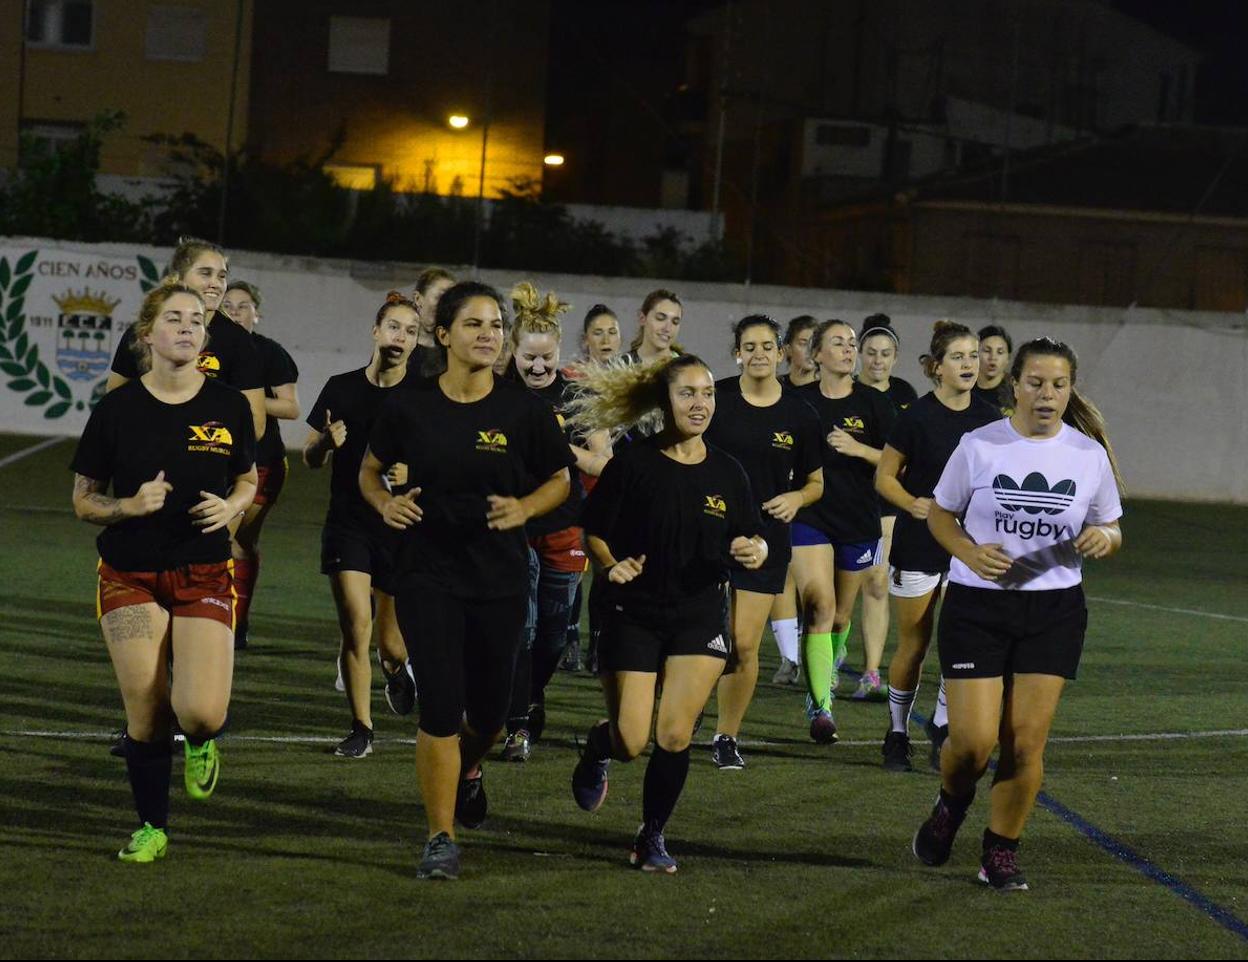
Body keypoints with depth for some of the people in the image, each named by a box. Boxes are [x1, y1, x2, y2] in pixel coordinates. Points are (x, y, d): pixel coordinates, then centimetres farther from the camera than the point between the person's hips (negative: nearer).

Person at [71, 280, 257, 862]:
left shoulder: (228, 406, 0)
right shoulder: (118, 408, -4)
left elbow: (247, 481, 15)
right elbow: (84, 500, 3)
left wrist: (231, 506, -7)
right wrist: (130, 505, -16)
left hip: (204, 577, 0)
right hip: (130, 578, 0)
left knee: (202, 711, -17)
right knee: (146, 718, -1)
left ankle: (201, 745, 21)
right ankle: (151, 826, 22)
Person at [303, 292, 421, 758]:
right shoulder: (342, 388, 2)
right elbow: (310, 458, 9)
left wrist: (412, 473, -17)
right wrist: (326, 442, -13)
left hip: (403, 528, 0)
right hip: (348, 523, 0)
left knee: (392, 646, 5)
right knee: (355, 626, -13)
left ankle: (395, 669, 43)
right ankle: (361, 729, -1)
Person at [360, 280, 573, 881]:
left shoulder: (524, 409, -3)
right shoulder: (410, 407, -2)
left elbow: (560, 480, 9)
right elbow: (370, 469, 13)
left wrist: (524, 509, -10)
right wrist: (386, 505, -7)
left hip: (500, 577, 1)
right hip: (428, 575, -1)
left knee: (489, 708, 10)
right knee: (440, 706, -11)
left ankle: (469, 768, 46)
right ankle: (441, 839, 0)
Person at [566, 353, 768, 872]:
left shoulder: (727, 472, 3)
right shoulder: (632, 463, -7)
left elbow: (751, 537, 9)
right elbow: (593, 532, -3)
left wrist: (755, 551, -14)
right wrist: (610, 566, -22)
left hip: (700, 619, 2)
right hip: (634, 615, -2)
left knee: (675, 737, -6)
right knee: (631, 743, -3)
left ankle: (652, 837, 14)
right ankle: (598, 747, 35)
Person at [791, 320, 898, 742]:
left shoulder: (874, 404, 0)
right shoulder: (799, 402, 1)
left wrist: (859, 449, -17)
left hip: (858, 521, 2)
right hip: (810, 517, -2)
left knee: (841, 614, 13)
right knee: (820, 605, -17)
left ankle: (827, 672, 43)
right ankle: (820, 707, -19)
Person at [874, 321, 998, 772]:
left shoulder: (988, 418, 3)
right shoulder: (917, 416, -8)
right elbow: (884, 477, -3)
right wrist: (911, 503, -20)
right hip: (918, 544, -3)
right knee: (913, 645, 4)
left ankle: (942, 723, 13)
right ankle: (898, 732, 21)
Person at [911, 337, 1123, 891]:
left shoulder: (1090, 454, 0)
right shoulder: (979, 446, -5)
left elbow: (1110, 531, 10)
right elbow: (940, 514, 5)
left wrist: (1102, 539, -14)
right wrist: (970, 553, -15)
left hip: (1054, 611, 2)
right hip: (977, 604, -2)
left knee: (1026, 745, 0)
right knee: (973, 740, -8)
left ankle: (1001, 853, 17)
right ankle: (951, 804, 26)